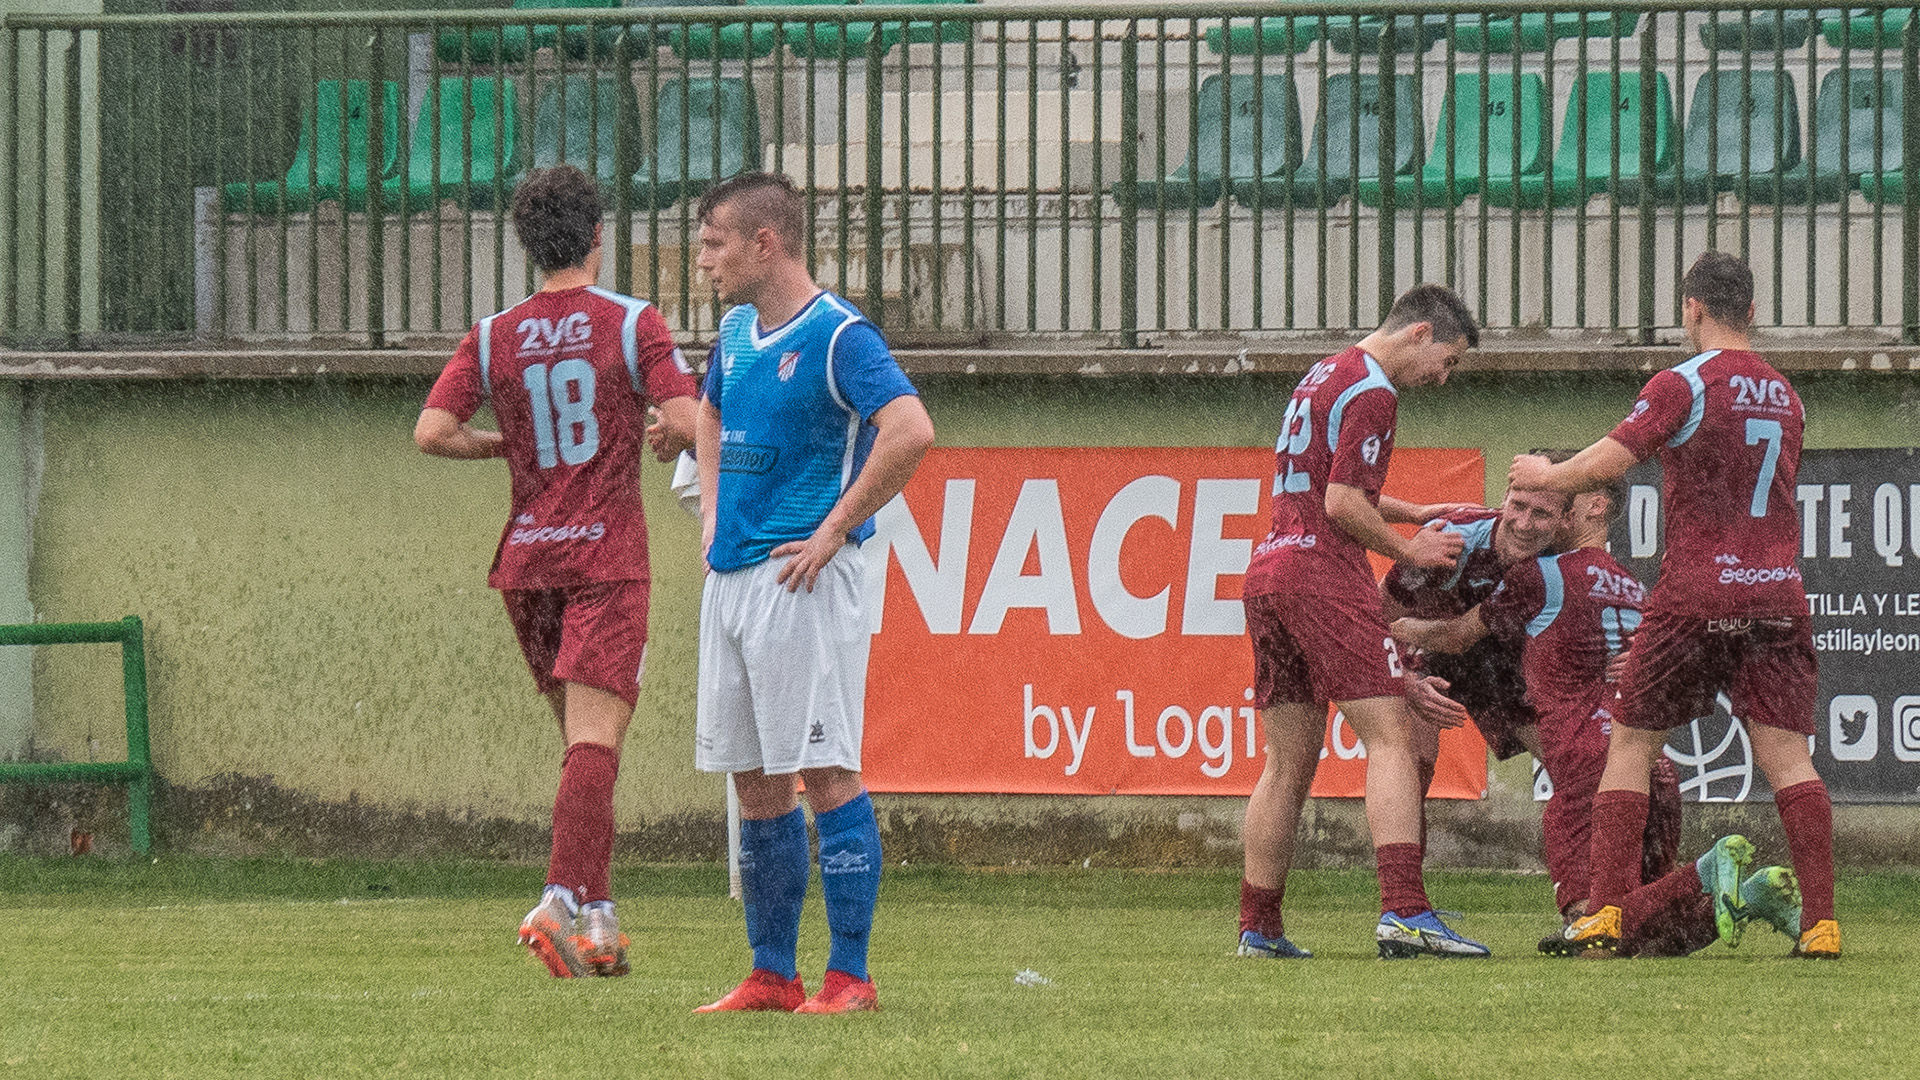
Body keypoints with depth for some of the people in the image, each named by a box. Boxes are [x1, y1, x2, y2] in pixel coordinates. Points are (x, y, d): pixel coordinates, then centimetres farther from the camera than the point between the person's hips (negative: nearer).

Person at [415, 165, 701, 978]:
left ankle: (596, 912, 15)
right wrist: (666, 441, 11)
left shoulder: (493, 338, 4)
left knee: (582, 740, 16)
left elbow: (431, 432, -4)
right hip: (606, 558, -4)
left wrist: (503, 445, 13)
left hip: (527, 560, 4)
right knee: (595, 741, -11)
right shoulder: (631, 324, -5)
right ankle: (561, 900, -28)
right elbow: (686, 422, -12)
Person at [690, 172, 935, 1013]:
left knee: (826, 775, -8)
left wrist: (833, 532, -20)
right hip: (730, 576, 9)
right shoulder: (737, 330, 14)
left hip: (799, 581, -9)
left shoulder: (838, 336, -12)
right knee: (754, 781, 10)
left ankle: (850, 976, -7)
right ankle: (772, 975, 15)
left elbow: (910, 431, -26)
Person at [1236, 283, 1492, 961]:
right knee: (1391, 739, -13)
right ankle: (1404, 911, -25)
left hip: (1269, 571, 9)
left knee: (1287, 767, 11)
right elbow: (1343, 505, -15)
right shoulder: (1371, 391, -8)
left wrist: (1420, 514, 28)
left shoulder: (1323, 377, 22)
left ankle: (1258, 928, 9)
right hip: (1323, 574, -9)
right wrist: (1407, 549, -1)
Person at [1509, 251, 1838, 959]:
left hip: (1695, 597, -4)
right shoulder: (1783, 395, 12)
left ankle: (1606, 914, -2)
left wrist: (1542, 474, 7)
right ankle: (1821, 921, -11)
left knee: (1629, 746, 6)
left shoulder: (1683, 384, -7)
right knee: (1786, 756, 0)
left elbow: (1604, 465, -12)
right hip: (1778, 594, 5)